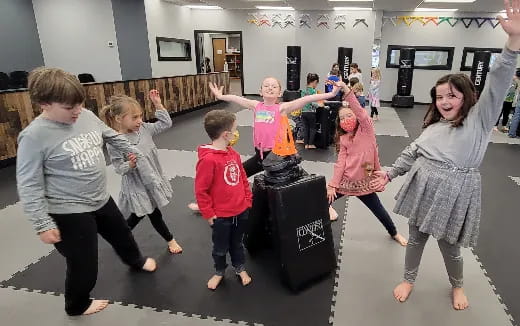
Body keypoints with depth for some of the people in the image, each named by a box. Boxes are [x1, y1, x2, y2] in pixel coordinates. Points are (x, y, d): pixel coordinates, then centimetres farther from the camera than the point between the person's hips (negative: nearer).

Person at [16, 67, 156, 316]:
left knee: (122, 235, 28)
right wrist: (43, 225, -18)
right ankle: (77, 305, 41)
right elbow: (29, 186, -18)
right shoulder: (34, 136, -22)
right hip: (69, 212, -6)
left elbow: (114, 137, 14)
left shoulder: (87, 116, -4)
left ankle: (135, 261, 61)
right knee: (84, 266, 9)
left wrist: (135, 155, 24)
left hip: (101, 200, 7)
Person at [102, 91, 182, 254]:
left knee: (138, 215, 22)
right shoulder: (114, 143, -20)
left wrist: (158, 104, -7)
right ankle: (170, 240, 34)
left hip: (152, 180, 6)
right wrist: (130, 164, -38)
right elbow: (119, 168, -17)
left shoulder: (144, 128, -5)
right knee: (155, 215, 10)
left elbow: (166, 123, 0)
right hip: (137, 186, -6)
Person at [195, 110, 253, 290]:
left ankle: (240, 268, 46)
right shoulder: (208, 159, -25)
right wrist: (208, 213, -13)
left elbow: (243, 178, 9)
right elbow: (201, 190, -19)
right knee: (221, 247, 18)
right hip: (221, 215, -6)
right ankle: (219, 272, 42)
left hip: (241, 211, 6)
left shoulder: (233, 153, -2)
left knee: (237, 243, 25)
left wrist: (248, 200, 10)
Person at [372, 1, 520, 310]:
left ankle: (457, 285, 43)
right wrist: (390, 173, 10)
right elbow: (412, 152, 16)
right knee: (416, 239, 15)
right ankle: (409, 280, 37)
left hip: (455, 193, -4)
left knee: (450, 246, 12)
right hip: (423, 189, 4)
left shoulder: (480, 119, -4)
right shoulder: (434, 126, 10)